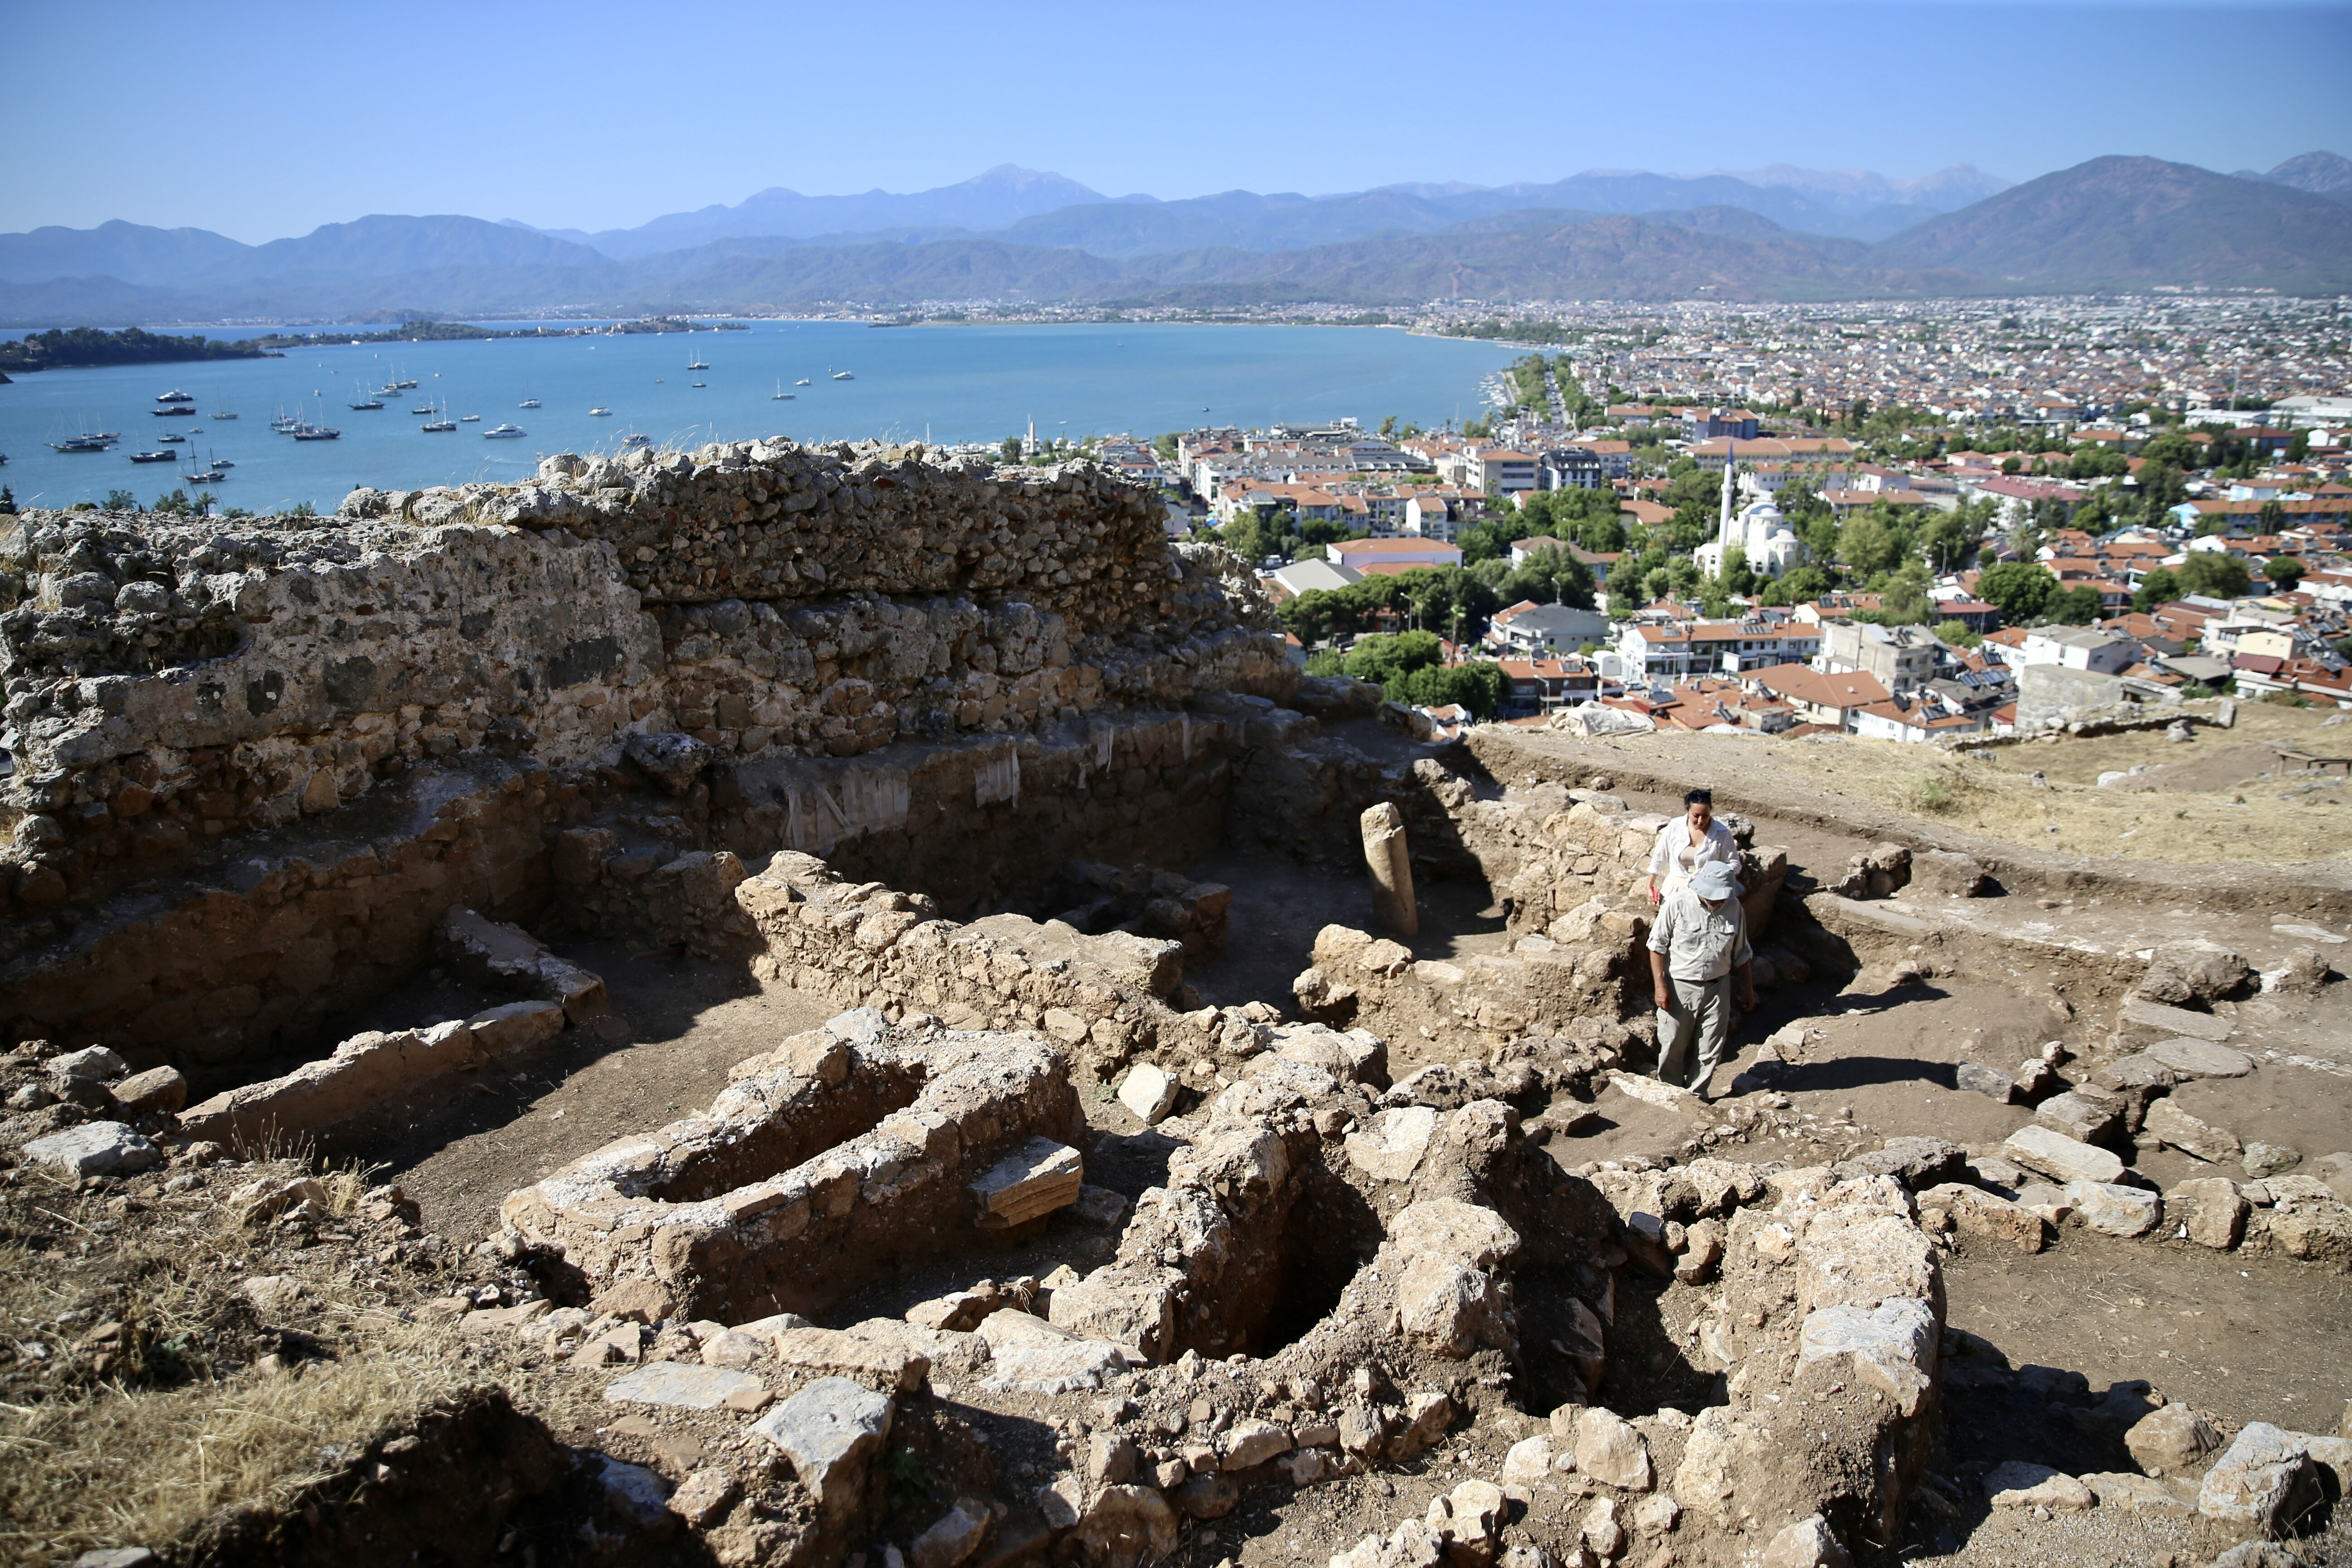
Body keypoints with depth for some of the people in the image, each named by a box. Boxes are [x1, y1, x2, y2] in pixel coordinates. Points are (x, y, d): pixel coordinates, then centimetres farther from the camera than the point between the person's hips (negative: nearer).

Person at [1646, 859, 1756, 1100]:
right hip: (1680, 987, -3)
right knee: (1673, 1047, 7)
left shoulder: (1734, 907, -3)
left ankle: (1696, 1095, 24)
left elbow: (1741, 952, 9)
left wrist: (1748, 988, 12)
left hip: (1717, 988, 3)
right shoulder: (1677, 904, -15)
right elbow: (1657, 945, -8)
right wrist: (1660, 986, -12)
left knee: (1710, 1050, 7)